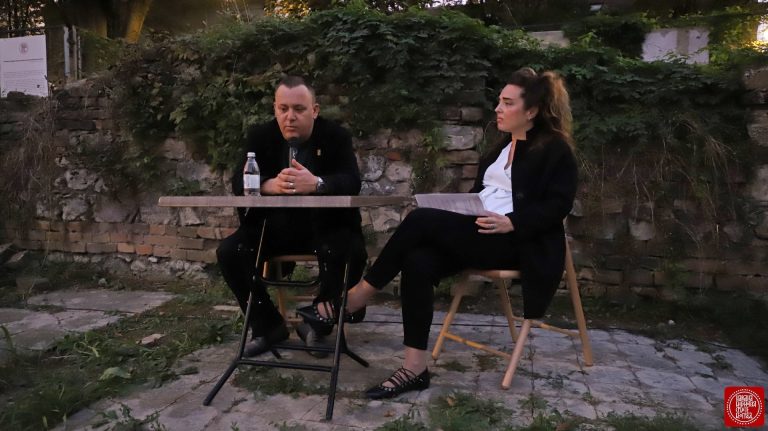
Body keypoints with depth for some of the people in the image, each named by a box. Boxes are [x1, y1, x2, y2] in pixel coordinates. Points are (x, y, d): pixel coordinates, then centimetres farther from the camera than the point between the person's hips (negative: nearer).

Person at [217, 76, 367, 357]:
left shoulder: (336, 137, -7)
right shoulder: (259, 137, -2)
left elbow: (352, 183, -22)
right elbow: (239, 183, -14)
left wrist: (316, 184, -46)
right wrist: (270, 185, -40)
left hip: (325, 225, -2)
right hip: (273, 225, 2)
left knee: (352, 253, -30)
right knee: (229, 252, -18)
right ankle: (268, 325, 2)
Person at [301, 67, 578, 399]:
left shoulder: (555, 148, 0)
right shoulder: (504, 145, 23)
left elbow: (558, 205, -9)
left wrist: (511, 222, -22)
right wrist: (453, 210, 5)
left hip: (514, 242, -7)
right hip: (478, 233, 7)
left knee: (420, 220, -26)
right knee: (417, 262, -24)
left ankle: (359, 295, -13)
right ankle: (415, 369, -21)